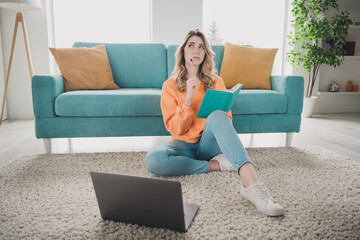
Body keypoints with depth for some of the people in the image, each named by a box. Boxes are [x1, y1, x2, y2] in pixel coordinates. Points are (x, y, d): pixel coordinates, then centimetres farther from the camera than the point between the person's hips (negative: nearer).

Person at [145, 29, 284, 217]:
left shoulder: (216, 82, 8)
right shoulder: (170, 85, 3)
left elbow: (227, 120, 8)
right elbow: (175, 129, -6)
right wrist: (189, 98, -19)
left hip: (209, 144, 0)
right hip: (186, 145, 0)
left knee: (217, 116, -35)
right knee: (153, 159, -33)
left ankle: (250, 182, -49)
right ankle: (216, 164, -22)